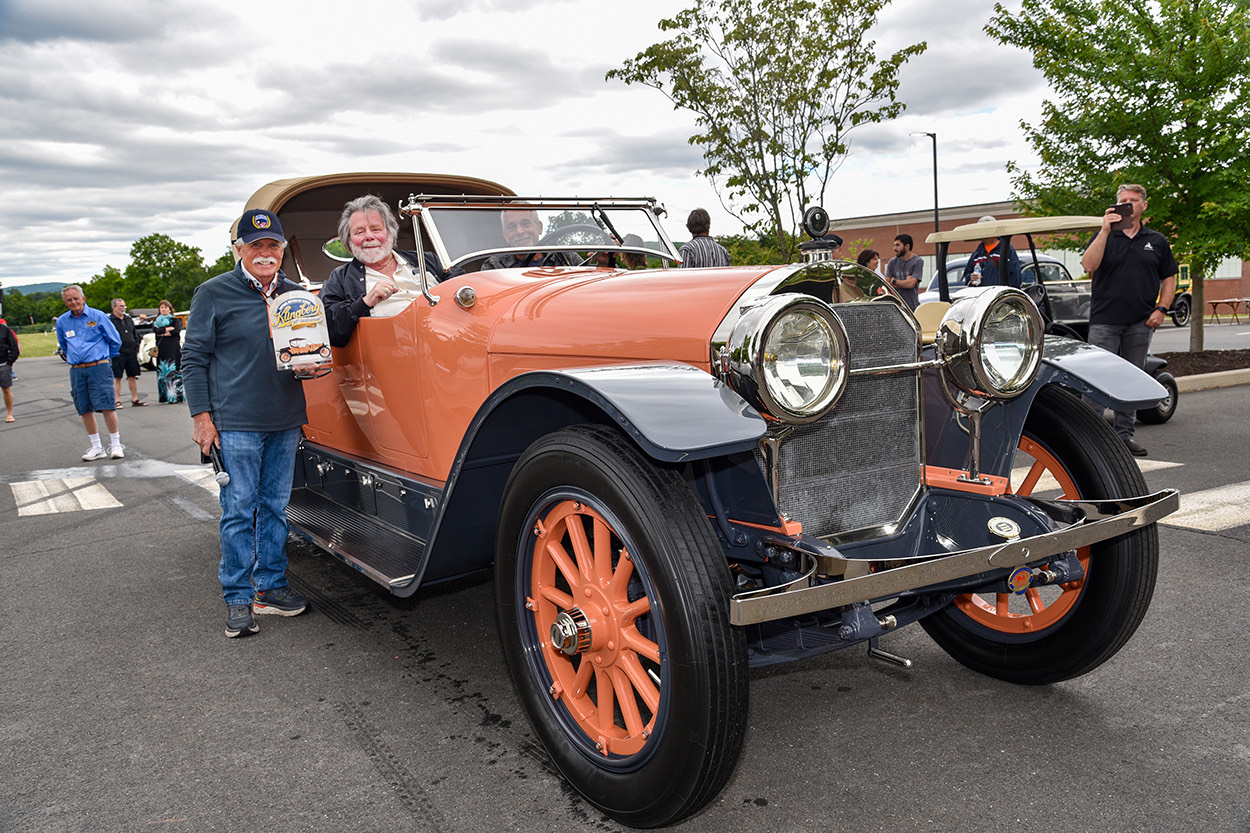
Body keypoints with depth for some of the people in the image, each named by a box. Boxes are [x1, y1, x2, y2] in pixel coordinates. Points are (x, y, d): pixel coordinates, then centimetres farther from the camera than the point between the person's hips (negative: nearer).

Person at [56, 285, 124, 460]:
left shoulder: (97, 316, -2)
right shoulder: (62, 321, 9)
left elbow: (115, 341, 6)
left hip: (99, 368, -4)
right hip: (76, 371, 4)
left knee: (107, 407, -10)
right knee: (85, 410, 5)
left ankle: (115, 445, 1)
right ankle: (96, 448, 13)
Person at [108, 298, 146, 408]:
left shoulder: (128, 319, 16)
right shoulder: (109, 320, -4)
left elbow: (135, 336, 21)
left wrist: (137, 350, 13)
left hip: (131, 353, 6)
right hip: (118, 354, -6)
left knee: (133, 377, 8)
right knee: (117, 378, -1)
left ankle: (135, 399, 14)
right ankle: (117, 401, 4)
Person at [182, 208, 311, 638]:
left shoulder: (295, 293, 12)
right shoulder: (214, 293, -1)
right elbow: (194, 358, -1)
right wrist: (201, 417, -7)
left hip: (285, 422, 5)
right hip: (236, 422, -4)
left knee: (275, 506, 11)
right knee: (239, 510, 0)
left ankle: (271, 586, 22)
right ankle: (238, 599, 9)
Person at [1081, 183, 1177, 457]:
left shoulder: (1157, 241, 12)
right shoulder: (1105, 236, 5)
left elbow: (1169, 278, 15)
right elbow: (1089, 265, -13)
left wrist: (1162, 309, 2)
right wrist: (1105, 231, -17)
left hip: (1140, 322, 3)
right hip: (1104, 319, -3)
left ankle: (1125, 433, 15)